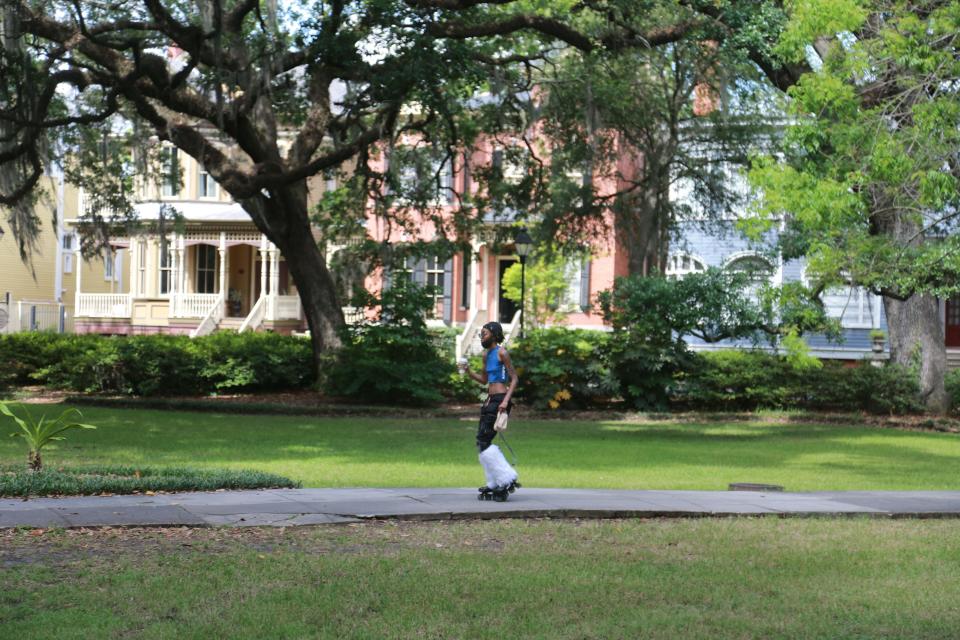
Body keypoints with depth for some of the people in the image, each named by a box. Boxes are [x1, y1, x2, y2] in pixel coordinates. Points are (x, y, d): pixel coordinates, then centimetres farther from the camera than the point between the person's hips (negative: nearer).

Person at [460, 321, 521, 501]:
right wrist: (469, 372, 9)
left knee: (483, 441, -13)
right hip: (490, 400, 9)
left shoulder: (501, 353, -8)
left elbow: (514, 378, -11)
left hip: (499, 400, -9)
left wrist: (506, 400, -21)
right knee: (483, 442, 9)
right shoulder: (486, 354, 17)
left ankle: (507, 479, -10)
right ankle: (494, 485, 13)